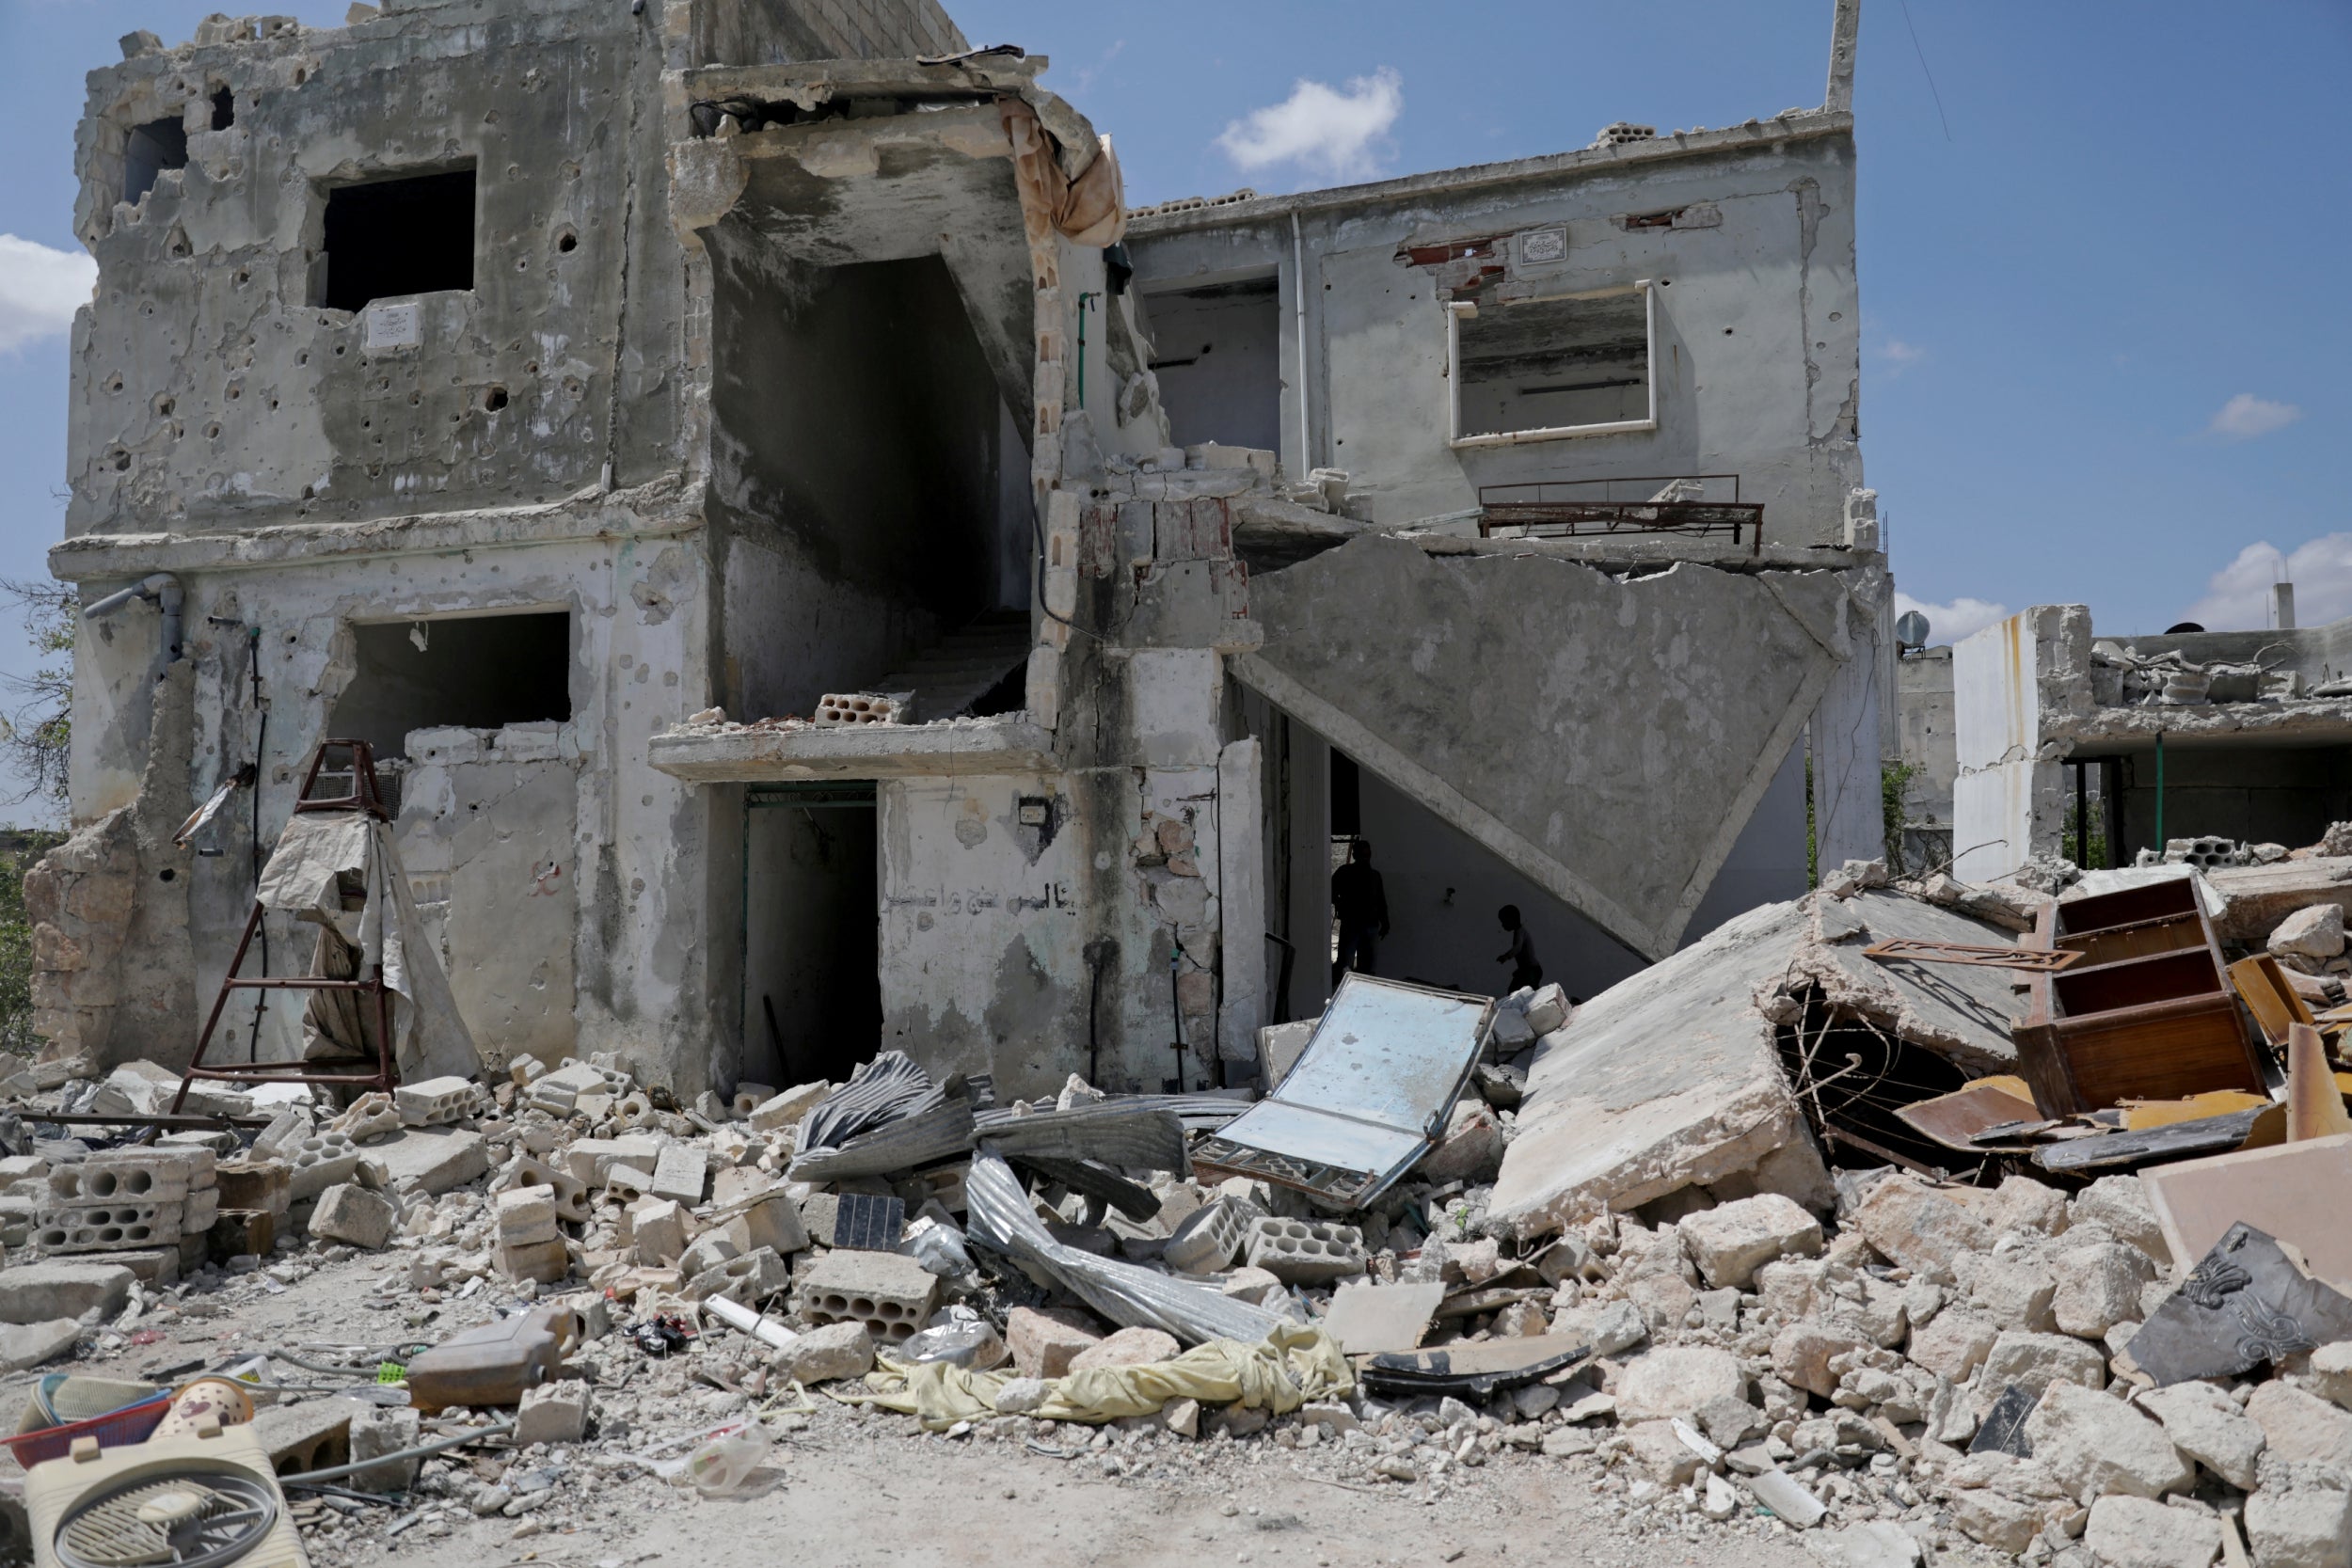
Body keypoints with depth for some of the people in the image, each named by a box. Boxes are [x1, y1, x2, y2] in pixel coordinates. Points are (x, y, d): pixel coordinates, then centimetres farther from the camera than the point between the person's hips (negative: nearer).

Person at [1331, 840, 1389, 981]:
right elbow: (1331, 892, 3)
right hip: (1350, 924, -4)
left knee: (1368, 967, 6)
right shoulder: (1345, 872, 2)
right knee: (1344, 965, -12)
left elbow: (1381, 902, 17)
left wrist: (1384, 922, 11)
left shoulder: (1375, 875, 14)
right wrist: (1341, 905, -8)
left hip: (1371, 926, 4)